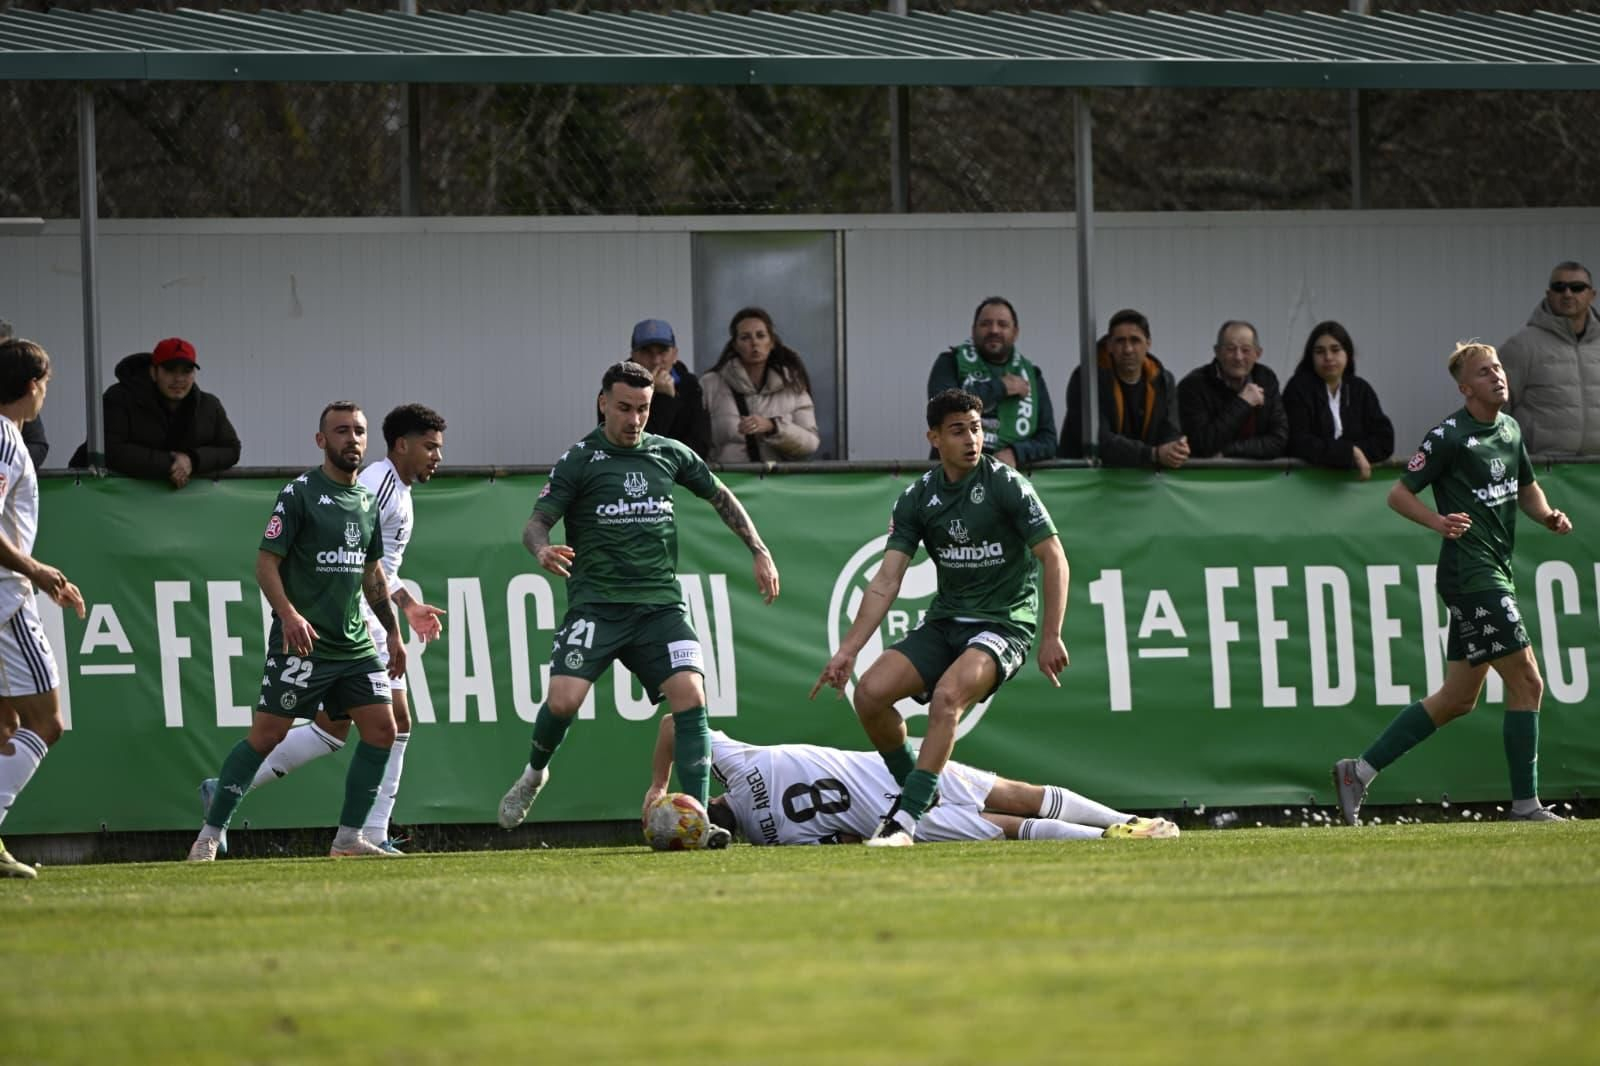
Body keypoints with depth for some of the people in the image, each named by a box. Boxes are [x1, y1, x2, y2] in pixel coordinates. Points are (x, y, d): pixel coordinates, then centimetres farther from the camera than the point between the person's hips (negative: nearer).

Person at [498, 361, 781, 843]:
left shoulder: (669, 454, 12)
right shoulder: (579, 461, 1)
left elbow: (721, 497, 26)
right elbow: (537, 523, -5)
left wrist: (759, 552, 19)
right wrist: (543, 550, -28)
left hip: (660, 603, 3)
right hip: (596, 604, -3)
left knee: (690, 696, -17)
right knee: (563, 698, -19)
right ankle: (534, 774, 14)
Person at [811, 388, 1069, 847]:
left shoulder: (1006, 485, -10)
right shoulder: (918, 498, 3)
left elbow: (1054, 558, -10)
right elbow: (887, 580, 1)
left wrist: (1051, 636, -17)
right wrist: (848, 649, -8)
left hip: (1005, 623, -6)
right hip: (944, 621, 6)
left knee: (947, 695, -33)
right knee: (870, 692, -13)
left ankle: (906, 819, -33)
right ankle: (914, 788, 10)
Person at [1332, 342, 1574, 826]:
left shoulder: (1510, 429, 13)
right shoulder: (1449, 436, -11)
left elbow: (1526, 488, 27)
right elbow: (1399, 494, -7)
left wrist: (1547, 516, 6)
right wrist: (1438, 522, -24)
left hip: (1494, 573, 9)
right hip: (1470, 574, -9)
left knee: (1458, 698, 11)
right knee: (1526, 682, -10)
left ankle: (1360, 771, 16)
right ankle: (1525, 805, -3)